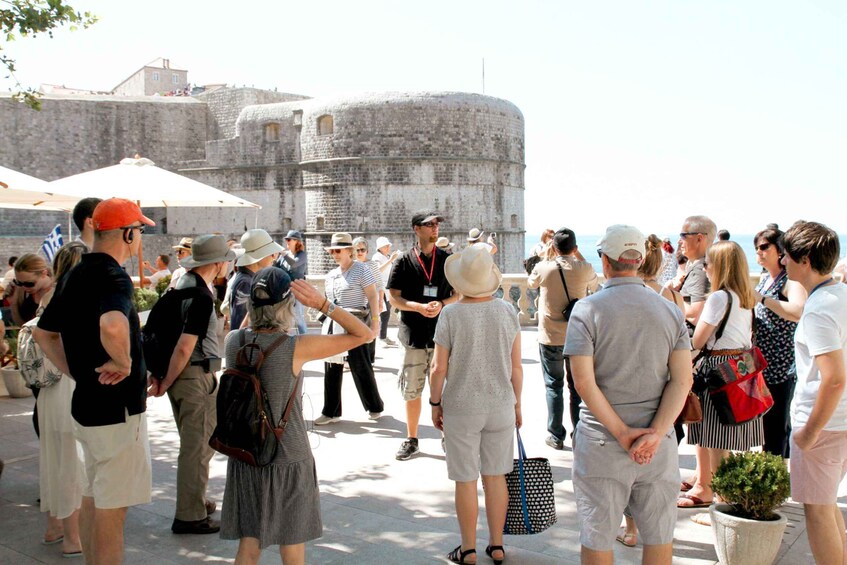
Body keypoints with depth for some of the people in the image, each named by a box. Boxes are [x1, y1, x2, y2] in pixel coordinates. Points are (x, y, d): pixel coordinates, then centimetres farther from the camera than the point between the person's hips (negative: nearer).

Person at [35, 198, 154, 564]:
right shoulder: (113, 277, -20)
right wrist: (123, 361, -24)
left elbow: (43, 333, 19)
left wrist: (76, 373, 14)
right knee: (111, 508, 1)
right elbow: (112, 328, -42)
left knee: (92, 500, 20)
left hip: (86, 404, 9)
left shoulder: (74, 276, 9)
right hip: (118, 410, -9)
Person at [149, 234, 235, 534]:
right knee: (198, 448, 0)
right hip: (197, 376, -10)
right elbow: (185, 347, -24)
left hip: (180, 375, 10)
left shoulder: (183, 284, 8)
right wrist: (165, 383, -12)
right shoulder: (202, 298, -21)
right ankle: (190, 516, 9)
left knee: (192, 445, 22)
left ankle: (194, 501, 35)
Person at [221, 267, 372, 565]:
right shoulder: (296, 348, -20)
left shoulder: (233, 341, -7)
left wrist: (261, 296, 9)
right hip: (289, 460, -4)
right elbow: (364, 334, -16)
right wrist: (321, 303, -20)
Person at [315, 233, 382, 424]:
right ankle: (331, 412, 15)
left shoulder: (362, 270, -6)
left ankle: (375, 407, 17)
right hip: (333, 326, 7)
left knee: (361, 368, 0)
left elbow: (373, 296, -10)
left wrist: (375, 321, -16)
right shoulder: (331, 274, 15)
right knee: (331, 369, 6)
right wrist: (327, 323, 19)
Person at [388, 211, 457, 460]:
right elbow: (393, 297, -1)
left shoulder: (448, 260, 5)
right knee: (411, 390, 8)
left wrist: (442, 304, -13)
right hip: (414, 334, 0)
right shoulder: (404, 262, 2)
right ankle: (411, 440, 21)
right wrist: (419, 307, -17)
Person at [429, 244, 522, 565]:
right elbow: (516, 366, 1)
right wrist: (517, 403, 13)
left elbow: (439, 368, -10)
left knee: (465, 480, 8)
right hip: (501, 406, 3)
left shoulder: (450, 315, -13)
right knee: (495, 476, 15)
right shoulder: (507, 312, -4)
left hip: (461, 409, -3)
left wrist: (435, 403, 4)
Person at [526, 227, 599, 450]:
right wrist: (578, 255, 16)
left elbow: (530, 283, 12)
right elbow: (595, 285, 14)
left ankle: (556, 436, 12)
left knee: (554, 386, 10)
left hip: (550, 338, -1)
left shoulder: (543, 268, -11)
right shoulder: (584, 269, -9)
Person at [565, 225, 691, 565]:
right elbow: (683, 380, -5)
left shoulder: (587, 309, -7)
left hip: (601, 440, -3)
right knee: (659, 536, 17)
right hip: (658, 443, 3)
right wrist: (655, 434, -11)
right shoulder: (671, 311, 3)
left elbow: (584, 382, -14)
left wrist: (622, 433, -11)